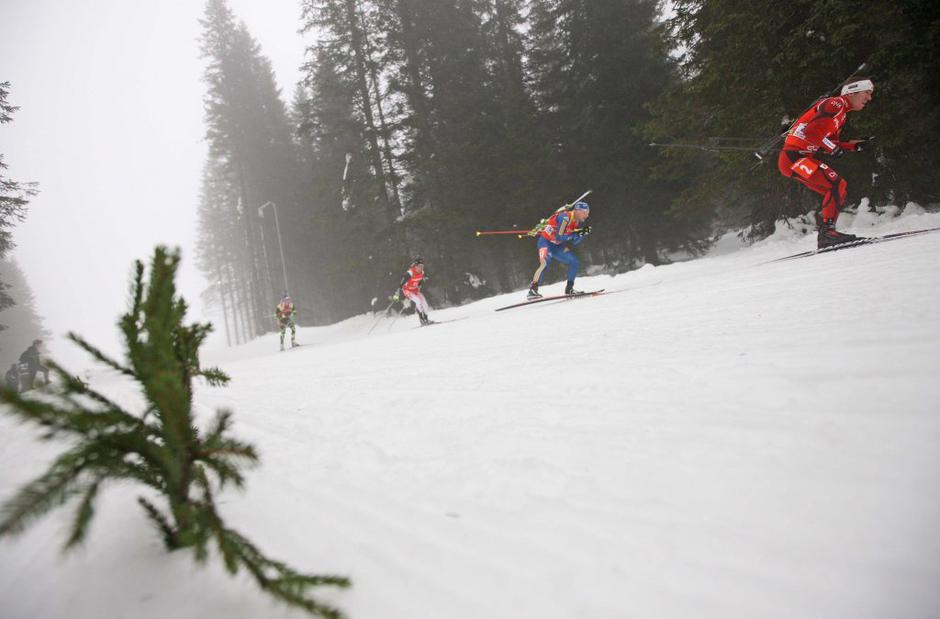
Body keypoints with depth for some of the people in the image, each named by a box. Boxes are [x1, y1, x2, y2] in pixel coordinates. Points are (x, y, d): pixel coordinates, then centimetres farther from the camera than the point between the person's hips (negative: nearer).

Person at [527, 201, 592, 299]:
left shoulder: (579, 222, 2)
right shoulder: (565, 217, -23)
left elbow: (574, 242, 2)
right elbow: (559, 237, -29)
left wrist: (583, 233, -13)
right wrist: (576, 234, -24)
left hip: (557, 246, 8)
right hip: (545, 241, -8)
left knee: (574, 262, 1)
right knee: (545, 263, -31)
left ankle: (569, 289, 12)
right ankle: (532, 290, -34)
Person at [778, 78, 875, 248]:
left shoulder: (842, 111, 22)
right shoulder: (837, 103, -10)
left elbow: (831, 142, 21)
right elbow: (812, 131, -21)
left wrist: (857, 145, 10)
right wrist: (833, 148, -12)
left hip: (803, 157, 10)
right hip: (794, 157, -10)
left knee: (838, 189, 10)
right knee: (837, 185, -19)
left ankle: (826, 236, 9)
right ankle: (827, 229, -19)